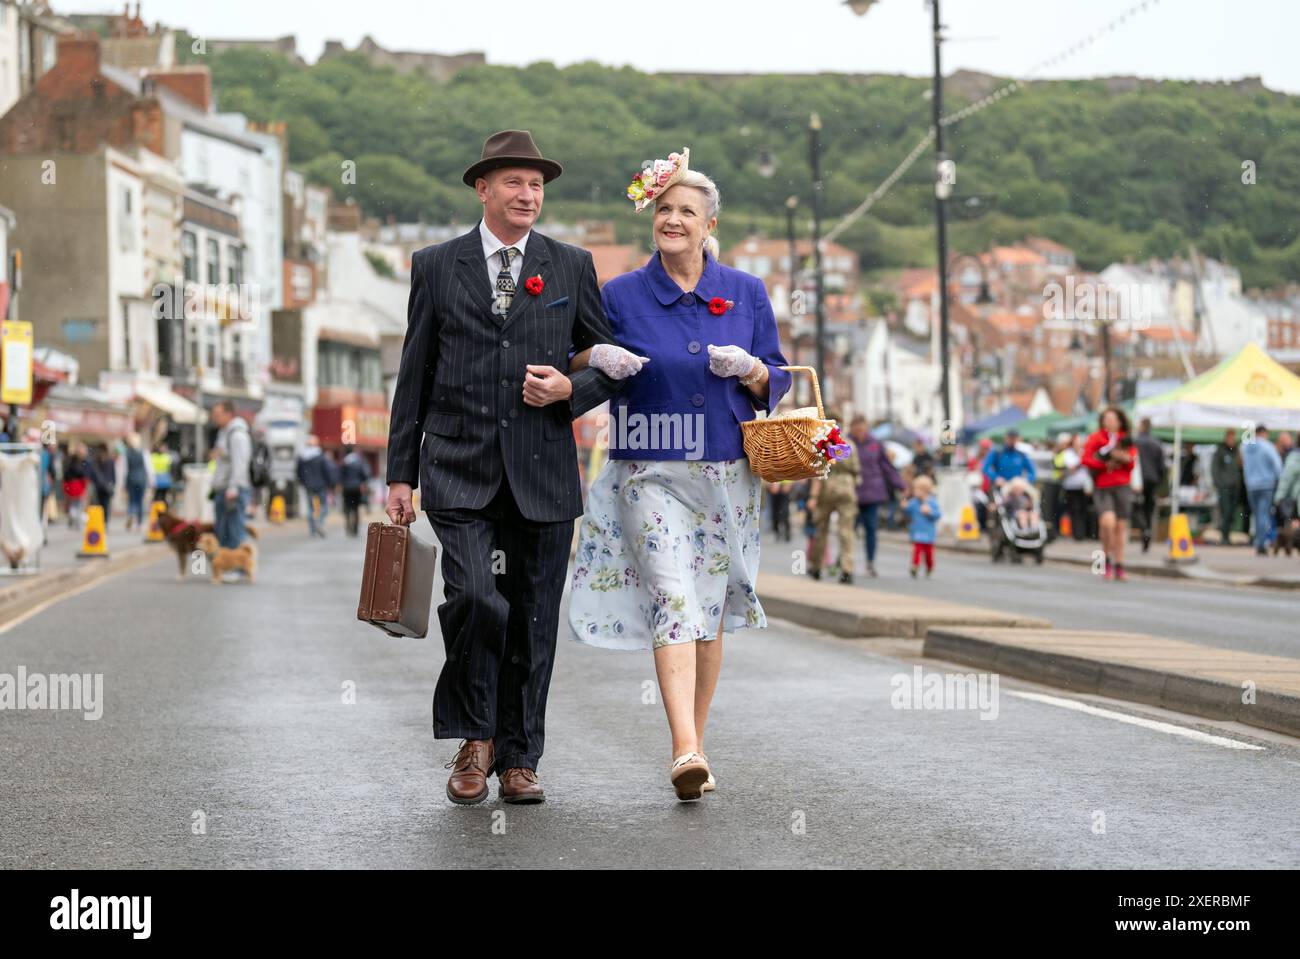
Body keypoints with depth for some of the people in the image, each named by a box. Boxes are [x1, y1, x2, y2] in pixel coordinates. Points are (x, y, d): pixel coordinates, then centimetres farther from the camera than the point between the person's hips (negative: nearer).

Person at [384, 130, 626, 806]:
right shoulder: (435, 266, 7)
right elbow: (414, 376, 8)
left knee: (533, 617, 5)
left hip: (541, 472, 2)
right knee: (474, 598, -18)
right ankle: (475, 737, 4)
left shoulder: (571, 266, 9)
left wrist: (571, 389, -9)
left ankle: (519, 758, 18)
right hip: (459, 470, -1)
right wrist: (401, 473, 5)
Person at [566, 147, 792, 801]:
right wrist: (600, 359, -14)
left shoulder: (746, 293, 7)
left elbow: (776, 383, 11)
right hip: (650, 472, -2)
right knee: (672, 599, -16)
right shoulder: (620, 295, 2)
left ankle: (694, 745, 20)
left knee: (710, 608, 8)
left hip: (728, 474, 3)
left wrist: (749, 368, -11)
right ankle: (685, 752, -25)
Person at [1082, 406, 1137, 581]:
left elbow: (1133, 460, 4)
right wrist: (1105, 465, -12)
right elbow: (1086, 459, -4)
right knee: (1108, 521, -22)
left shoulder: (1126, 440, 13)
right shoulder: (1096, 438, 5)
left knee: (1121, 525, 3)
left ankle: (1119, 567, 13)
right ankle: (1107, 558, -1)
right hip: (1102, 487, -3)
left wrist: (1122, 458, -16)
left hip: (1122, 486, 3)